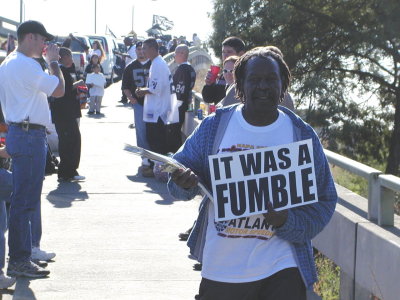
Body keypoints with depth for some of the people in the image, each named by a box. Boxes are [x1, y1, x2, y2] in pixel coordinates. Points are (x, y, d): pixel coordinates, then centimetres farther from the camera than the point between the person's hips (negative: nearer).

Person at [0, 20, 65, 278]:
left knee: (28, 197, 20)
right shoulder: (26, 65, -17)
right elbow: (59, 90, -15)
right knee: (25, 200, -8)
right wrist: (53, 61, -4)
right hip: (29, 135, -11)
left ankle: (28, 248, 30)